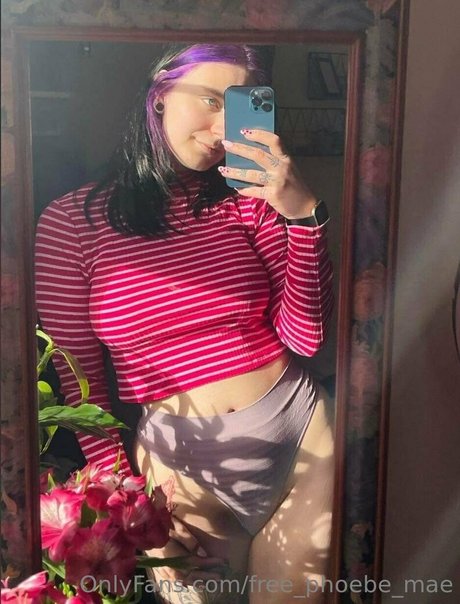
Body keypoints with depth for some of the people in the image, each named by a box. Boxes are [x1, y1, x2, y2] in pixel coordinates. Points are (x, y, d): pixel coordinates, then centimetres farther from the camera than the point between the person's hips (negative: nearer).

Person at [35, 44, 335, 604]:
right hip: (179, 461, -1)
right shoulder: (71, 220, -6)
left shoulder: (250, 200, -1)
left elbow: (304, 338, -9)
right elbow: (79, 381, -2)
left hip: (301, 432, 2)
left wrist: (303, 215, -19)